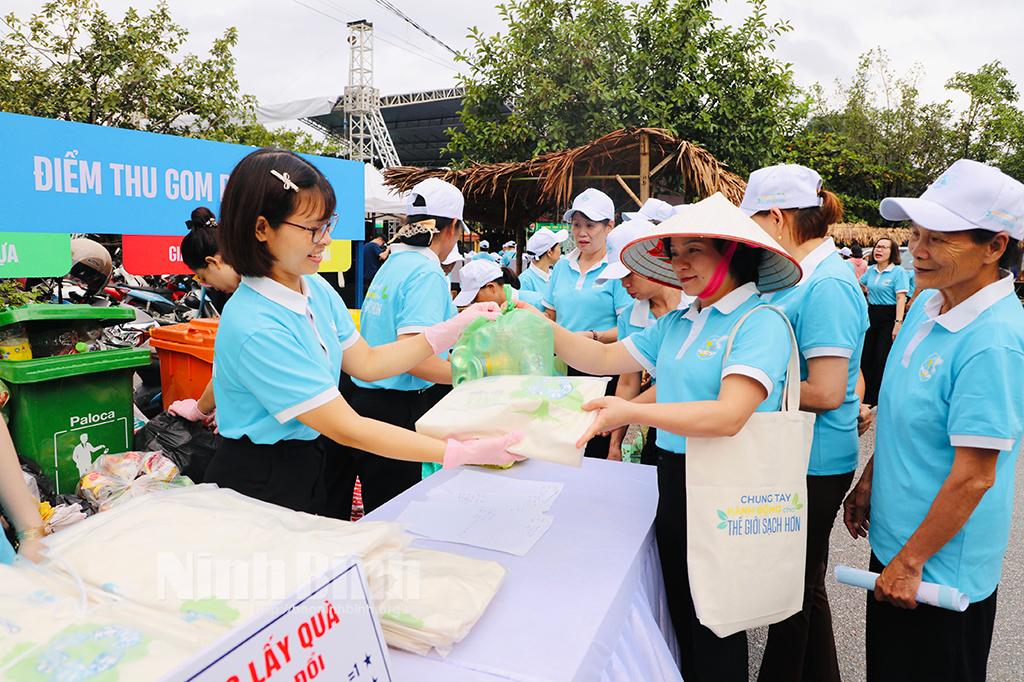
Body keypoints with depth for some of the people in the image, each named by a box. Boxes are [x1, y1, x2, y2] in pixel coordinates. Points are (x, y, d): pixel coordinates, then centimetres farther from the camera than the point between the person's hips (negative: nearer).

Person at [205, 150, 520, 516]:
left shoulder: (316, 289, -4)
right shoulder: (255, 327, -30)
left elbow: (367, 363, 2)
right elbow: (347, 429, -30)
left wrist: (454, 327, -5)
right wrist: (463, 453, -33)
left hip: (310, 467, 8)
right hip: (260, 485, -7)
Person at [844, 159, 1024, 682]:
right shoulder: (928, 303, -1)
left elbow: (974, 476, -25)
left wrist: (910, 562, -17)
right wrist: (869, 480, 11)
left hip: (941, 566, -8)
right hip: (894, 539, 8)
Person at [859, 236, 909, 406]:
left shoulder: (898, 271, -9)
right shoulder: (871, 270, 9)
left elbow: (901, 298, -16)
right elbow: (860, 284, 31)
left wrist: (898, 323, -23)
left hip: (889, 317, -7)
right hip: (872, 314, 7)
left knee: (882, 359, -6)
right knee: (866, 357, 9)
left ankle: (878, 400, 3)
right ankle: (867, 399, 20)